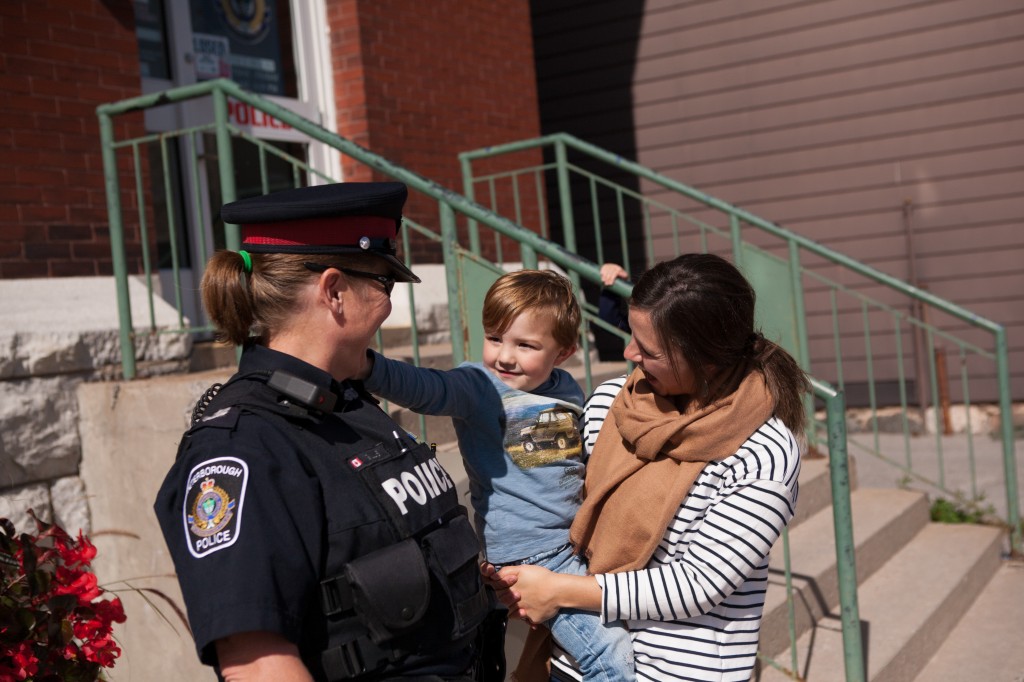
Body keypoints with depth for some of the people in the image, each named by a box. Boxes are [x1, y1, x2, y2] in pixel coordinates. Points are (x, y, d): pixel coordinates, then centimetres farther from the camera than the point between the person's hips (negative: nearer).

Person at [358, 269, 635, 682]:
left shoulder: (567, 390, 5)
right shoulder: (478, 386, -12)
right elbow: (421, 388, -32)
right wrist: (365, 365, -48)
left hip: (584, 539, 7)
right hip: (533, 555, -7)